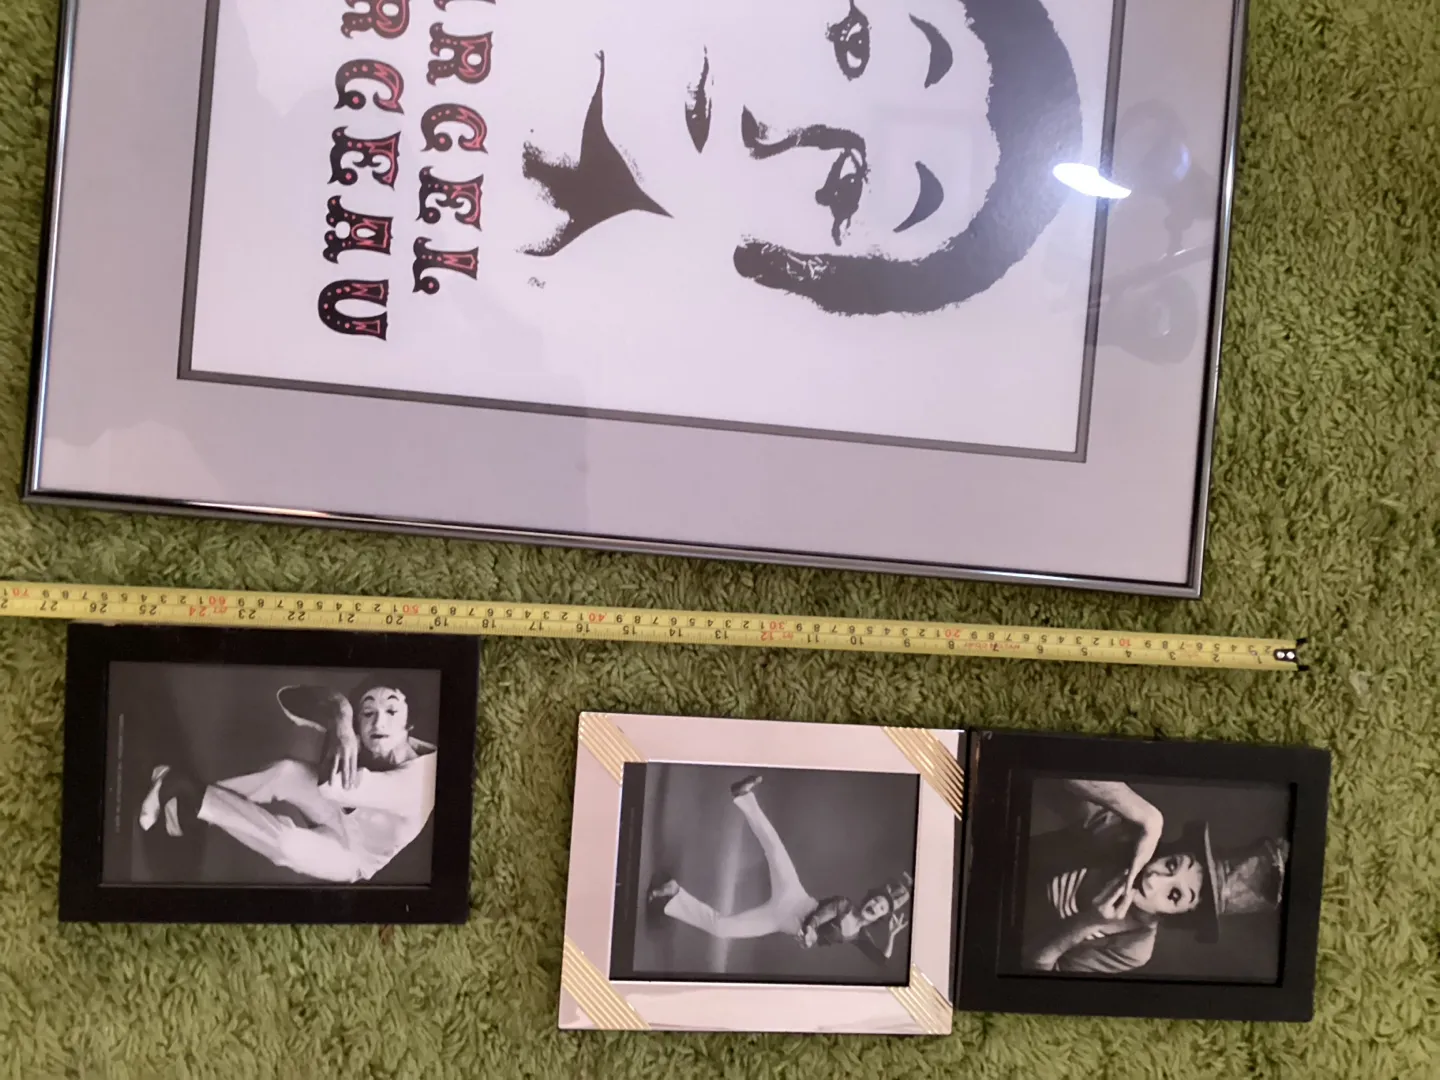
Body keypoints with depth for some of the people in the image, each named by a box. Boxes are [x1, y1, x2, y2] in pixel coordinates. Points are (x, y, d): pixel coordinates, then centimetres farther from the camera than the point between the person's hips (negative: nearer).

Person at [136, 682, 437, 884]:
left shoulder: (422, 775, -38)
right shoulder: (363, 741, -24)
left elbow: (332, 786, -45)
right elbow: (287, 696, -32)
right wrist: (338, 711, -51)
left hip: (352, 858, -4)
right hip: (341, 818, 4)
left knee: (286, 843, -33)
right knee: (288, 770, -25)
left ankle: (197, 800, -11)